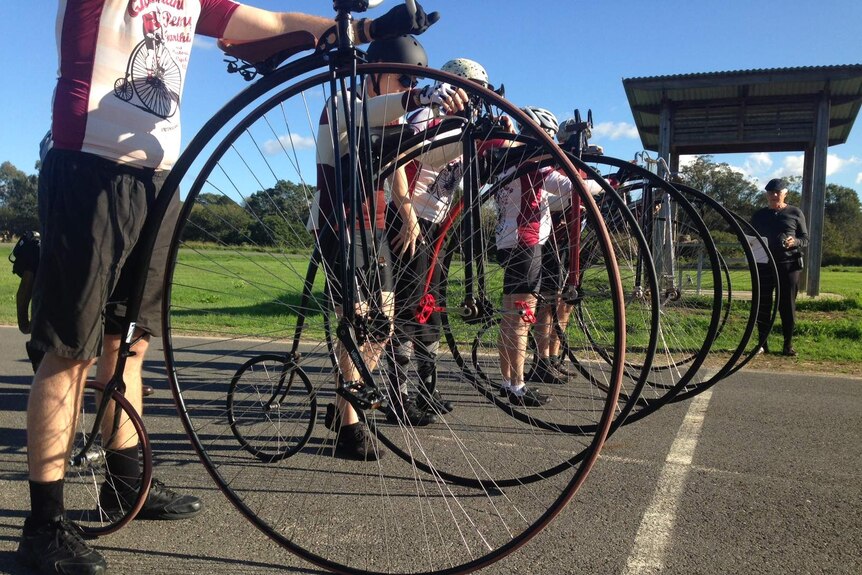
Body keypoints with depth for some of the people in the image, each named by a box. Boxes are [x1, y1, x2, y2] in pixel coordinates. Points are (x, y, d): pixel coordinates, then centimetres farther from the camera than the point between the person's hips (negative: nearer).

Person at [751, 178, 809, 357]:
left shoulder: (795, 213, 6)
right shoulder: (759, 215, 12)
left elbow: (805, 239, 6)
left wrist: (794, 242, -16)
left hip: (789, 265, -2)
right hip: (764, 265, 2)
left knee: (787, 305, 1)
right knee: (763, 305, 2)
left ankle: (788, 344, 9)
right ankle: (762, 342, 9)